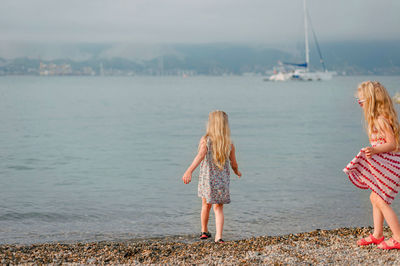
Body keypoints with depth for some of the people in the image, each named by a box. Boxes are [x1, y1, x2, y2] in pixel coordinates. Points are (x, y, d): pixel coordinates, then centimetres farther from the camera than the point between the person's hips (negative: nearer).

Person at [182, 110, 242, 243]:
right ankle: (218, 236, -5)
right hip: (222, 180, 1)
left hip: (207, 179, -1)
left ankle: (204, 232, 38)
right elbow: (234, 164, 2)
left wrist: (189, 171, -41)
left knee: (206, 205, 21)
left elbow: (200, 155, -30)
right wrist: (237, 172, 26)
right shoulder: (229, 144, -4)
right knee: (219, 209, 9)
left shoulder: (205, 140, -12)